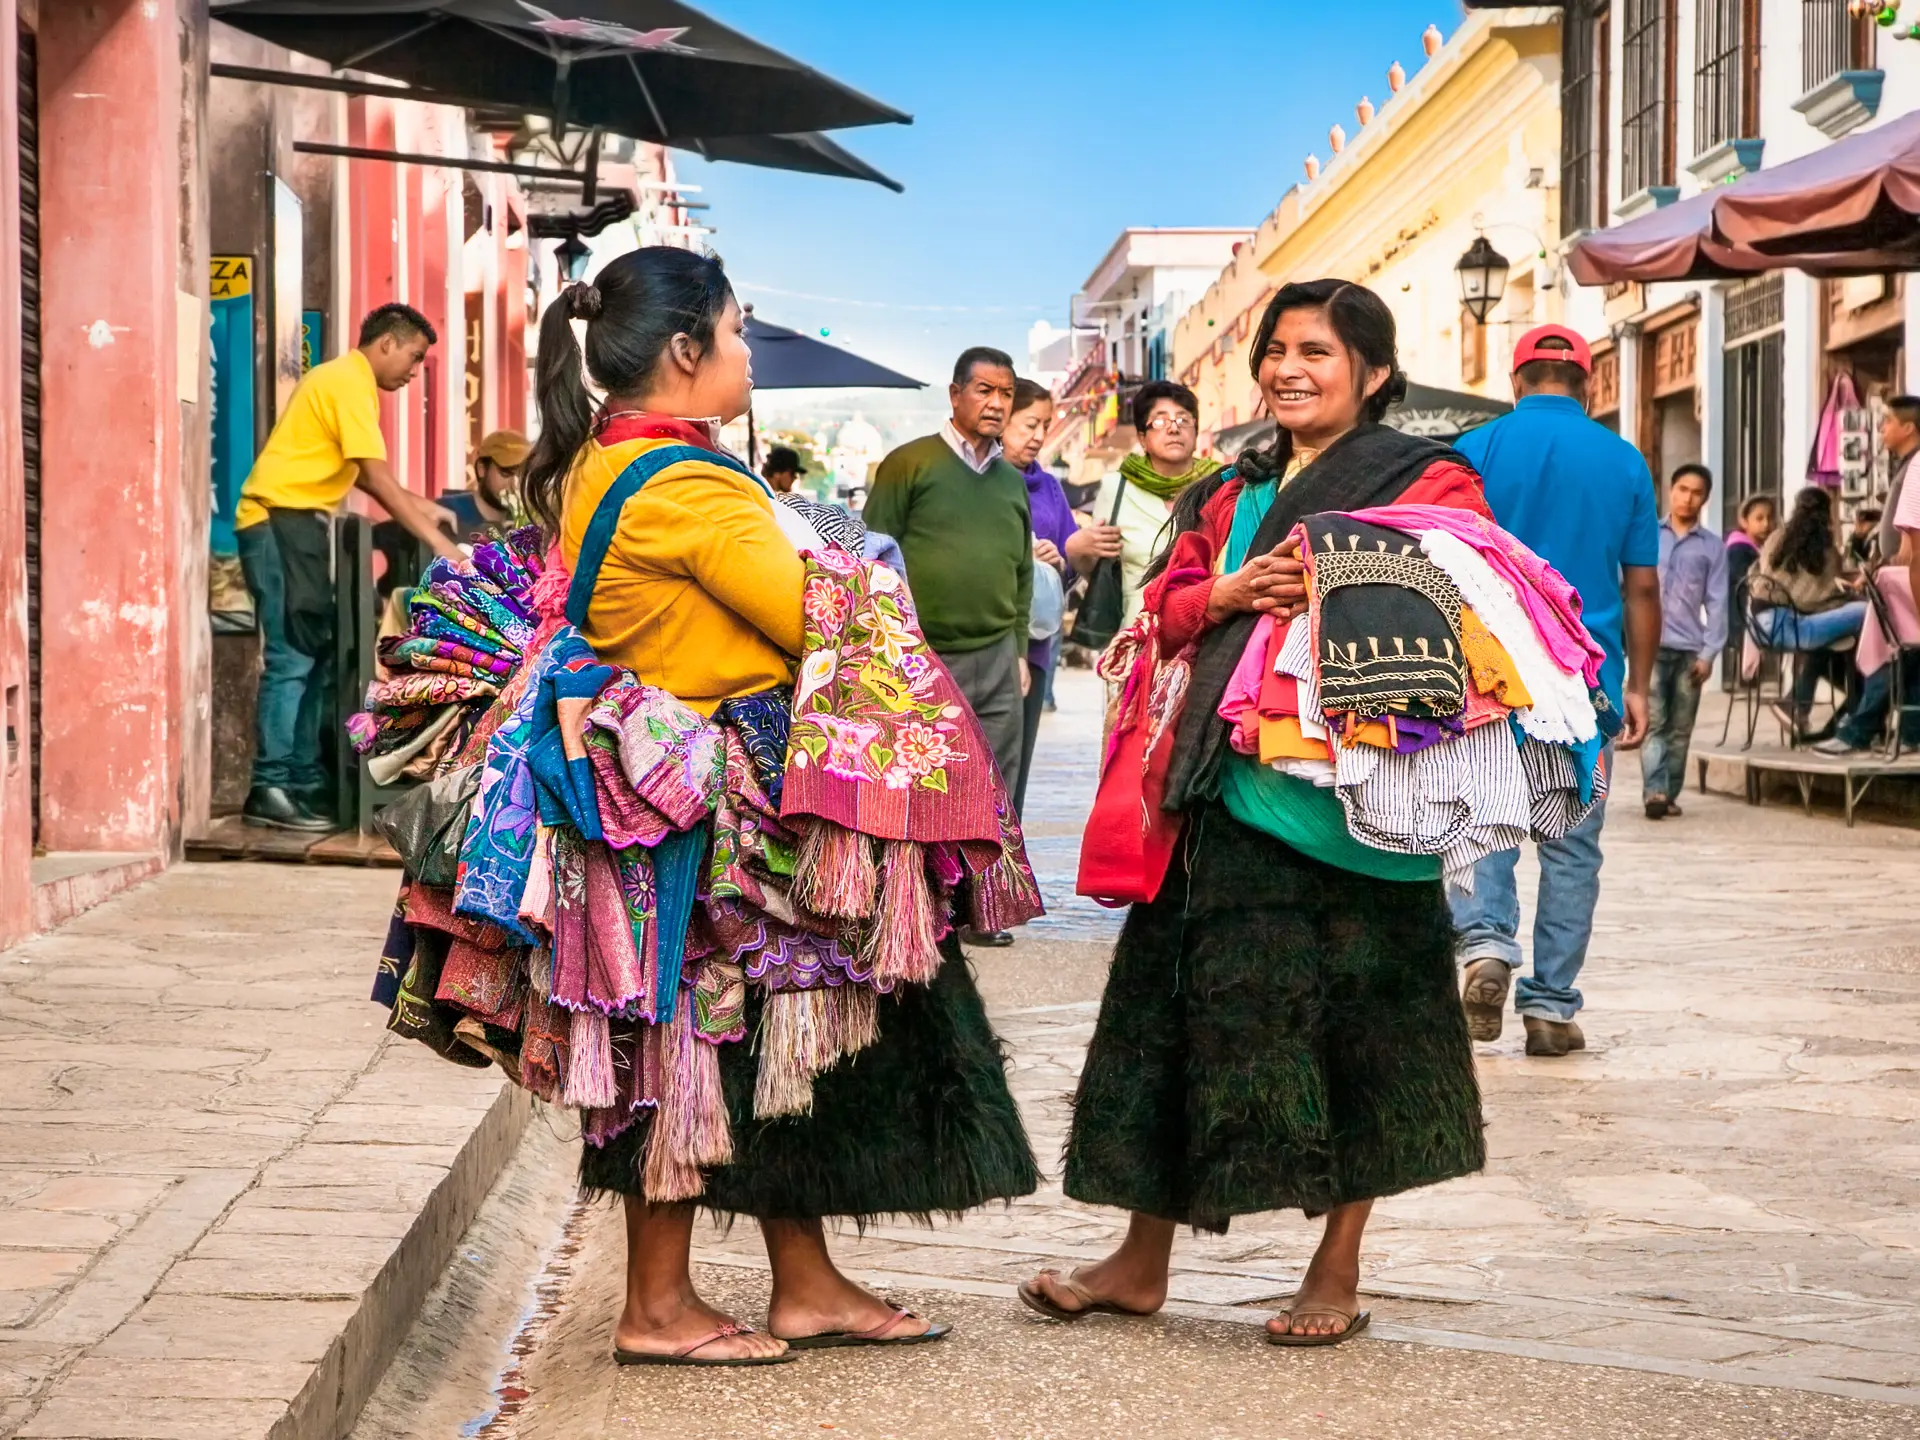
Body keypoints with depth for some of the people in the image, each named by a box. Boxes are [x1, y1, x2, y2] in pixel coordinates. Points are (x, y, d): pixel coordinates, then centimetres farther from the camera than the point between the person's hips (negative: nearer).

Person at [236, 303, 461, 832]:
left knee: (316, 656, 10)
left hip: (298, 524, 11)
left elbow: (362, 475, 20)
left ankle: (305, 783, 12)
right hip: (281, 522, -11)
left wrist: (420, 507, 12)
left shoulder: (345, 380, 18)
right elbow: (377, 478, -19)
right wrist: (438, 543, -20)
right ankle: (270, 790, -13)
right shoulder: (349, 384, -13)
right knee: (292, 658, -12)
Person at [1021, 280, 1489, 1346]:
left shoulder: (1428, 483, 2)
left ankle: (1338, 1272, 12)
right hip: (1229, 783, 5)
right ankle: (1143, 1259, 15)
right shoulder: (1228, 493, 19)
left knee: (1352, 1022, 1)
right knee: (1189, 1012, 6)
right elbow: (1163, 608, 16)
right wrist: (1231, 593, -4)